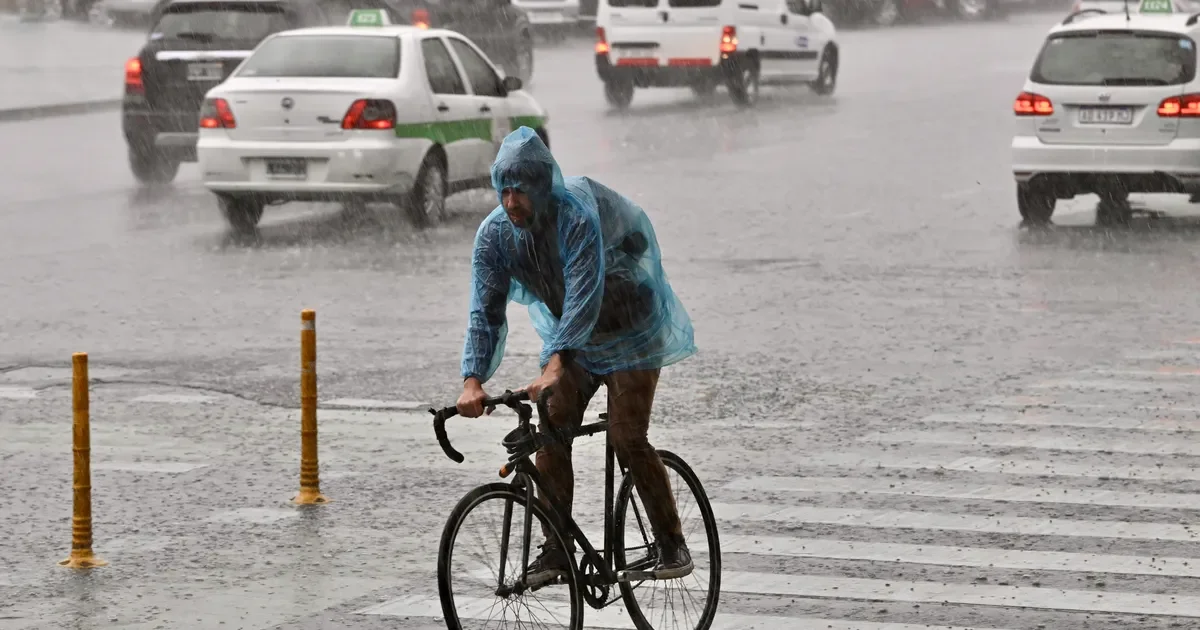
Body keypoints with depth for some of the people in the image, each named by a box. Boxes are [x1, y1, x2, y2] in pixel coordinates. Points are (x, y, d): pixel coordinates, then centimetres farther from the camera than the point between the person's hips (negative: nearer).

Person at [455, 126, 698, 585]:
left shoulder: (578, 216, -32)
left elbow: (584, 294, -41)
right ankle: (556, 548, 0)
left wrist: (554, 365, -52)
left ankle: (672, 544, -1)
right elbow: (486, 311, -16)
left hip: (629, 335, -5)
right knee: (551, 438, -8)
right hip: (570, 339, 5)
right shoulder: (494, 234, -14)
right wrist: (473, 380, -30)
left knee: (627, 442, -14)